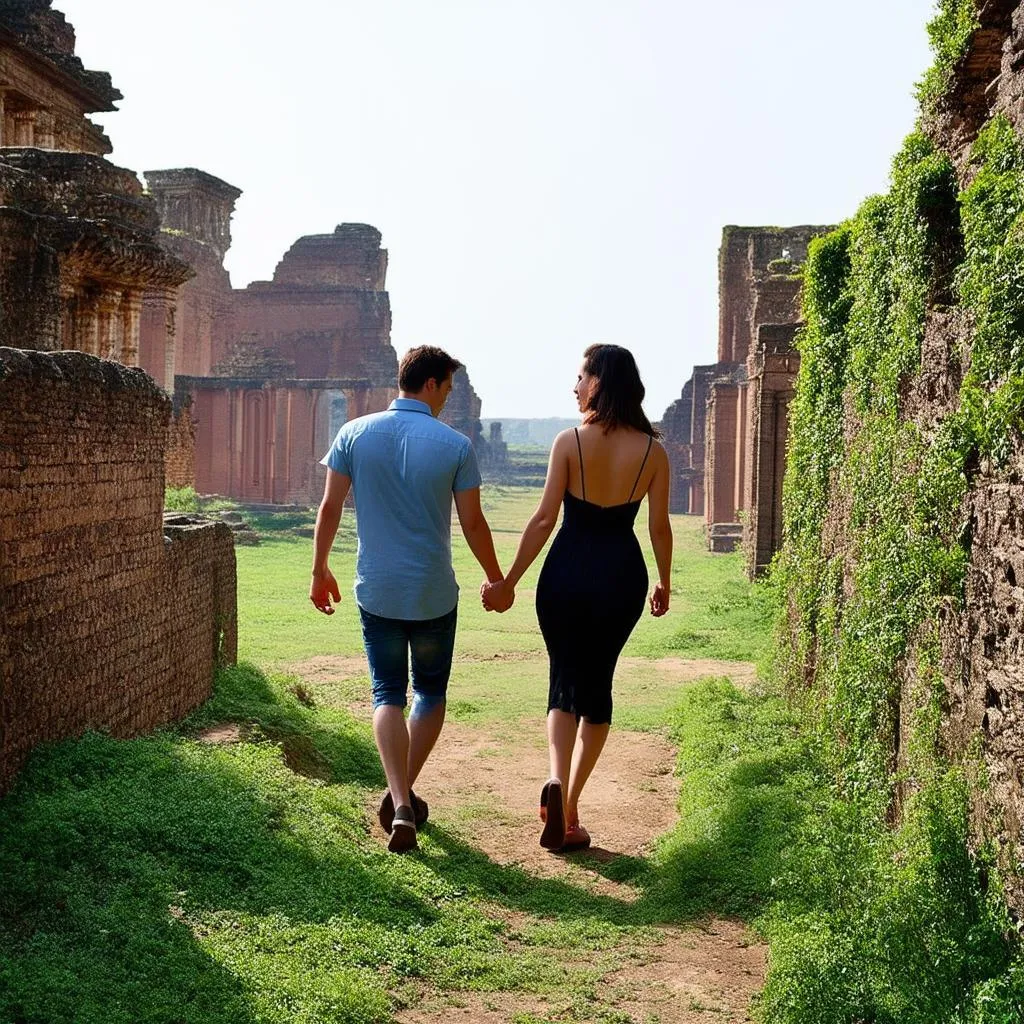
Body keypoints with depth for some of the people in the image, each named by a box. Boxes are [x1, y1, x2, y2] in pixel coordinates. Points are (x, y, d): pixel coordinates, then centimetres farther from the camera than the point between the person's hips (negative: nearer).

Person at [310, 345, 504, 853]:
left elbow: (329, 507, 0)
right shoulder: (455, 445, -8)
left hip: (376, 592, 1)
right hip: (434, 594, -1)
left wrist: (320, 570, 11)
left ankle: (400, 804, -8)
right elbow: (473, 523, -3)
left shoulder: (354, 434, -2)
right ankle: (404, 792, 16)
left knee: (388, 695, 8)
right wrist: (497, 579, 11)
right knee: (430, 693, 18)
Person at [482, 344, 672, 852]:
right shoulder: (653, 451, -1)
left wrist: (508, 581, -2)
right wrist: (664, 583, 19)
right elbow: (660, 527, 3)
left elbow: (545, 518, -9)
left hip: (568, 572, -2)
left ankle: (557, 782, -16)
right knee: (598, 684, 15)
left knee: (565, 682, 10)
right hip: (622, 576, 2)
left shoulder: (569, 441, -8)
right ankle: (569, 807, 16)